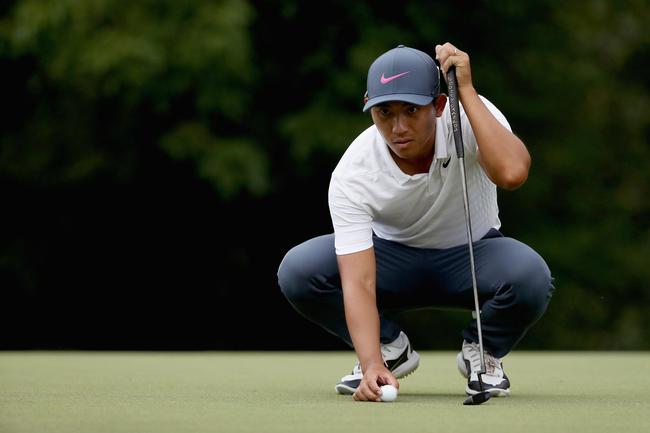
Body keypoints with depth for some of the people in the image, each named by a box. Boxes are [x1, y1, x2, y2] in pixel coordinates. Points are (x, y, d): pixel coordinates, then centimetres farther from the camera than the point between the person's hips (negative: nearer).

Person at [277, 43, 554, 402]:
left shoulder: (471, 116, -26)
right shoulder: (351, 174, -27)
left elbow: (512, 173, -48)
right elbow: (358, 282, -33)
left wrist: (467, 91, -44)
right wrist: (372, 365, -48)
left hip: (471, 257, -1)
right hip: (392, 258, 1)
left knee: (530, 275, -36)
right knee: (296, 271, -26)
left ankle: (481, 352, -2)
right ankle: (390, 349, 0)